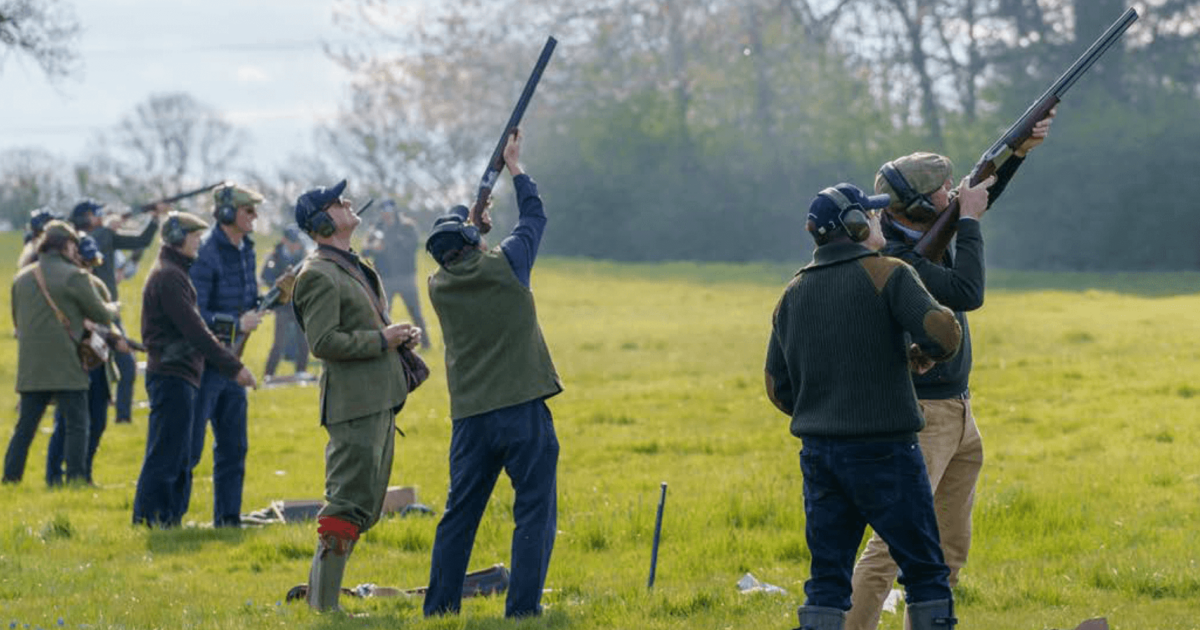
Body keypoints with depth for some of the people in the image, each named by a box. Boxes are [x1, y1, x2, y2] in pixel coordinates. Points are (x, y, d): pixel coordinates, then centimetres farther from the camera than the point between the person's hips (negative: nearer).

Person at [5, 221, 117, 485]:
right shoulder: (74, 276, -8)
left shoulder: (22, 277, 11)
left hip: (30, 367, 5)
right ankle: (76, 477, -4)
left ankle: (10, 476, 8)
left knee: (25, 426, 11)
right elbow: (100, 314, -2)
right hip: (65, 365, -5)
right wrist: (112, 309, 20)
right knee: (76, 425, 1)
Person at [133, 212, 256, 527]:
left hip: (179, 375, 10)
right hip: (172, 376, -10)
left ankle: (169, 518, 15)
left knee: (178, 457, 12)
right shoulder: (168, 276, -13)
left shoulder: (174, 273, 19)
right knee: (166, 453, -9)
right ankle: (148, 517, -8)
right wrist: (234, 367, -18)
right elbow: (196, 331, -19)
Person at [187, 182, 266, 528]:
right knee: (188, 448, -6)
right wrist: (237, 325, -23)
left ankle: (228, 519, 19)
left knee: (233, 447, 12)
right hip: (202, 361, -9)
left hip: (230, 362, 9)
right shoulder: (205, 254, -18)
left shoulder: (245, 249, 10)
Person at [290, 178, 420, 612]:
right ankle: (323, 604, -7)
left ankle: (321, 590, 20)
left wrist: (402, 336, 10)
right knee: (348, 505, -10)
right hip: (355, 404, -10)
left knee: (365, 505, 13)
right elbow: (324, 342, -21)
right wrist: (382, 339, -16)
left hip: (381, 400, 10)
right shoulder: (318, 275, -13)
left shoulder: (356, 268, 19)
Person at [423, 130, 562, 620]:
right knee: (534, 512, -1)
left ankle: (439, 606, 14)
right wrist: (514, 165, 27)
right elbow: (534, 215, 13)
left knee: (459, 514, 12)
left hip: (471, 417, 4)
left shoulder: (440, 287, 5)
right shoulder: (504, 265, -4)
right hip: (523, 411, -4)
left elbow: (458, 262, 30)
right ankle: (522, 607, -8)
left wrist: (472, 221, 41)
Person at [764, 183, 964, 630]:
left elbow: (778, 387, 14)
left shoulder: (794, 293, 12)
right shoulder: (887, 275, -5)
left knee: (827, 579, 6)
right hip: (883, 449, -5)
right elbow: (942, 332, -18)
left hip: (819, 453, 5)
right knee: (925, 571, 3)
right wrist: (922, 355, 3)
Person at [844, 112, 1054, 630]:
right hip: (921, 417, -10)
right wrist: (968, 220, -18)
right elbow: (967, 293, -27)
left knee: (950, 546, 14)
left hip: (956, 413, 10)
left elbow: (979, 198, 24)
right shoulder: (895, 261, -19)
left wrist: (1018, 152, 13)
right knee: (895, 541, -16)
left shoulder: (926, 234, 7)